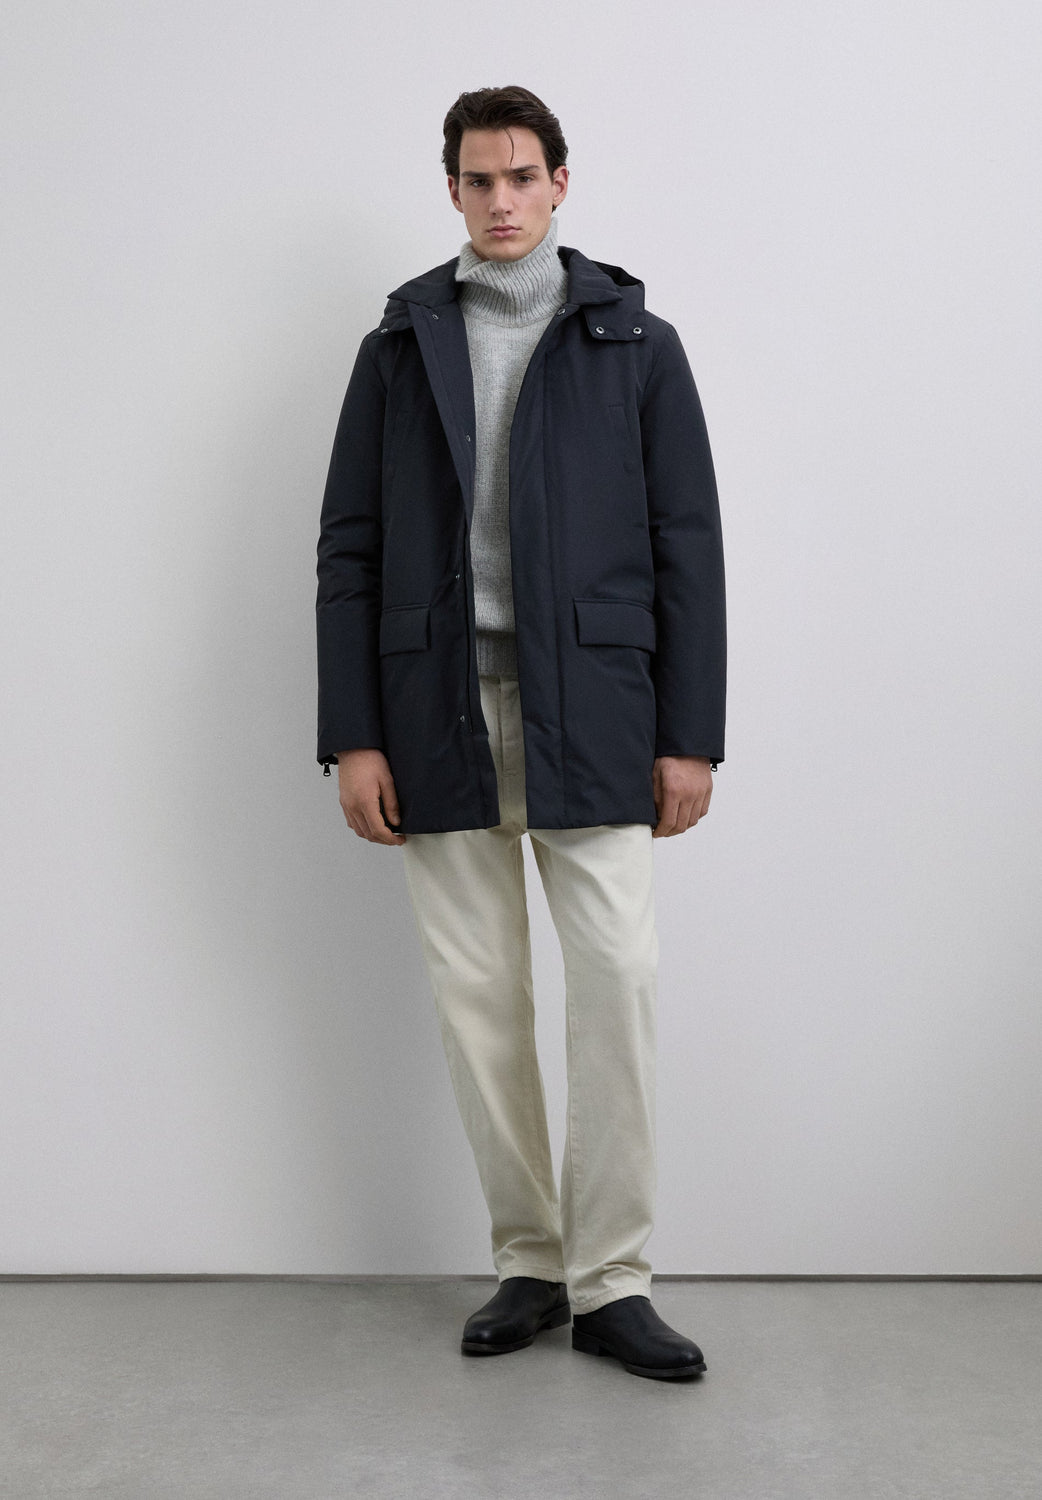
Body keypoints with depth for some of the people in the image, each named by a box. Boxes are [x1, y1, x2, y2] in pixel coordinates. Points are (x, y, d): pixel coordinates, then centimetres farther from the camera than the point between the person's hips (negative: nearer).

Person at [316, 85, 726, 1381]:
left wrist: (691, 735, -3)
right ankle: (528, 1263, 18)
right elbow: (349, 550, 7)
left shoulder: (636, 345, 7)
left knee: (616, 982, -7)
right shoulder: (398, 348, 11)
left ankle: (610, 1283, 5)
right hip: (441, 717, 2)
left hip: (589, 719, -1)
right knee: (477, 997, 5)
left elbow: (687, 546, 3)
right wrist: (352, 736, -1)